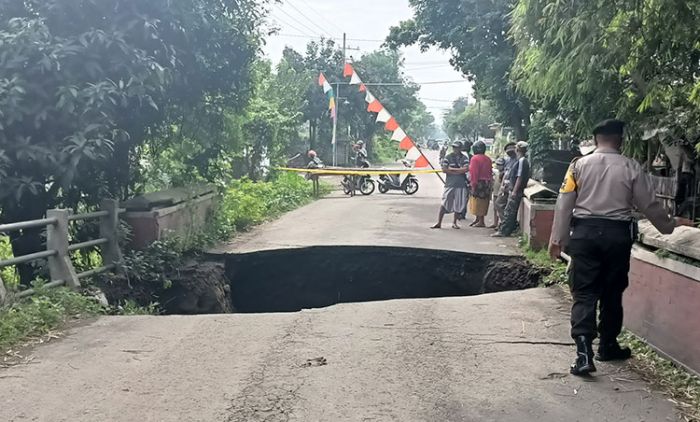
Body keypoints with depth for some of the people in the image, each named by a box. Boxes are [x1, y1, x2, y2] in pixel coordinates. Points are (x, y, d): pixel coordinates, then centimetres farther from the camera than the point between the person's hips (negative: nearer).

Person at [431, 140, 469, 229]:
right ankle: (439, 223, 3)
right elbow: (444, 169, -7)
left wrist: (452, 169, -10)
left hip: (461, 185, 2)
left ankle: (454, 222, 21)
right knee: (444, 203, -2)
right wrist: (459, 171, -9)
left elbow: (466, 169, -10)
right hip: (450, 184, -1)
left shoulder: (464, 158, 5)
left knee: (458, 204, 6)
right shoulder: (448, 157, 2)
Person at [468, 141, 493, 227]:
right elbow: (490, 172, 13)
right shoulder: (488, 159, 11)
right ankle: (478, 219, 21)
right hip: (487, 183, 8)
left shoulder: (475, 158, -11)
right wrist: (490, 184, 18)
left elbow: (474, 173, -17)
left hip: (479, 182, -8)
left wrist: (473, 184, -16)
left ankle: (481, 221, 0)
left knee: (478, 203, -1)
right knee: (483, 203, 13)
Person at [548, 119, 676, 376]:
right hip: (617, 233, 0)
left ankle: (584, 352, -11)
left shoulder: (579, 165, 0)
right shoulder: (631, 168, -1)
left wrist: (557, 238, 0)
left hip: (585, 232, 0)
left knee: (584, 294, 1)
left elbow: (564, 204, -3)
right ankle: (608, 346, 28)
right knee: (612, 294, 15)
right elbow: (649, 204, 6)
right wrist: (667, 225, 24)